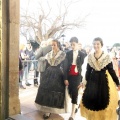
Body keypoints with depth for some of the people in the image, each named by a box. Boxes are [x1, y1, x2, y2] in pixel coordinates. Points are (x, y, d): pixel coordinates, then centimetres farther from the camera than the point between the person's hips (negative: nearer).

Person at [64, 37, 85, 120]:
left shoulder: (82, 54, -2)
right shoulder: (68, 53, 2)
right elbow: (66, 66, 0)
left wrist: (82, 80, -6)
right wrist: (65, 78, -5)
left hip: (77, 76, -2)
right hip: (70, 76, 2)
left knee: (75, 94, -4)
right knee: (71, 93, 9)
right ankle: (76, 106, 38)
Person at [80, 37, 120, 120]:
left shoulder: (107, 56, -5)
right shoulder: (90, 56, 3)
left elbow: (111, 70, -3)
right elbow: (88, 70, 9)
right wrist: (85, 81, 12)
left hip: (103, 80, -2)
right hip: (93, 80, 3)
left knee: (103, 101, 1)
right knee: (90, 100, 2)